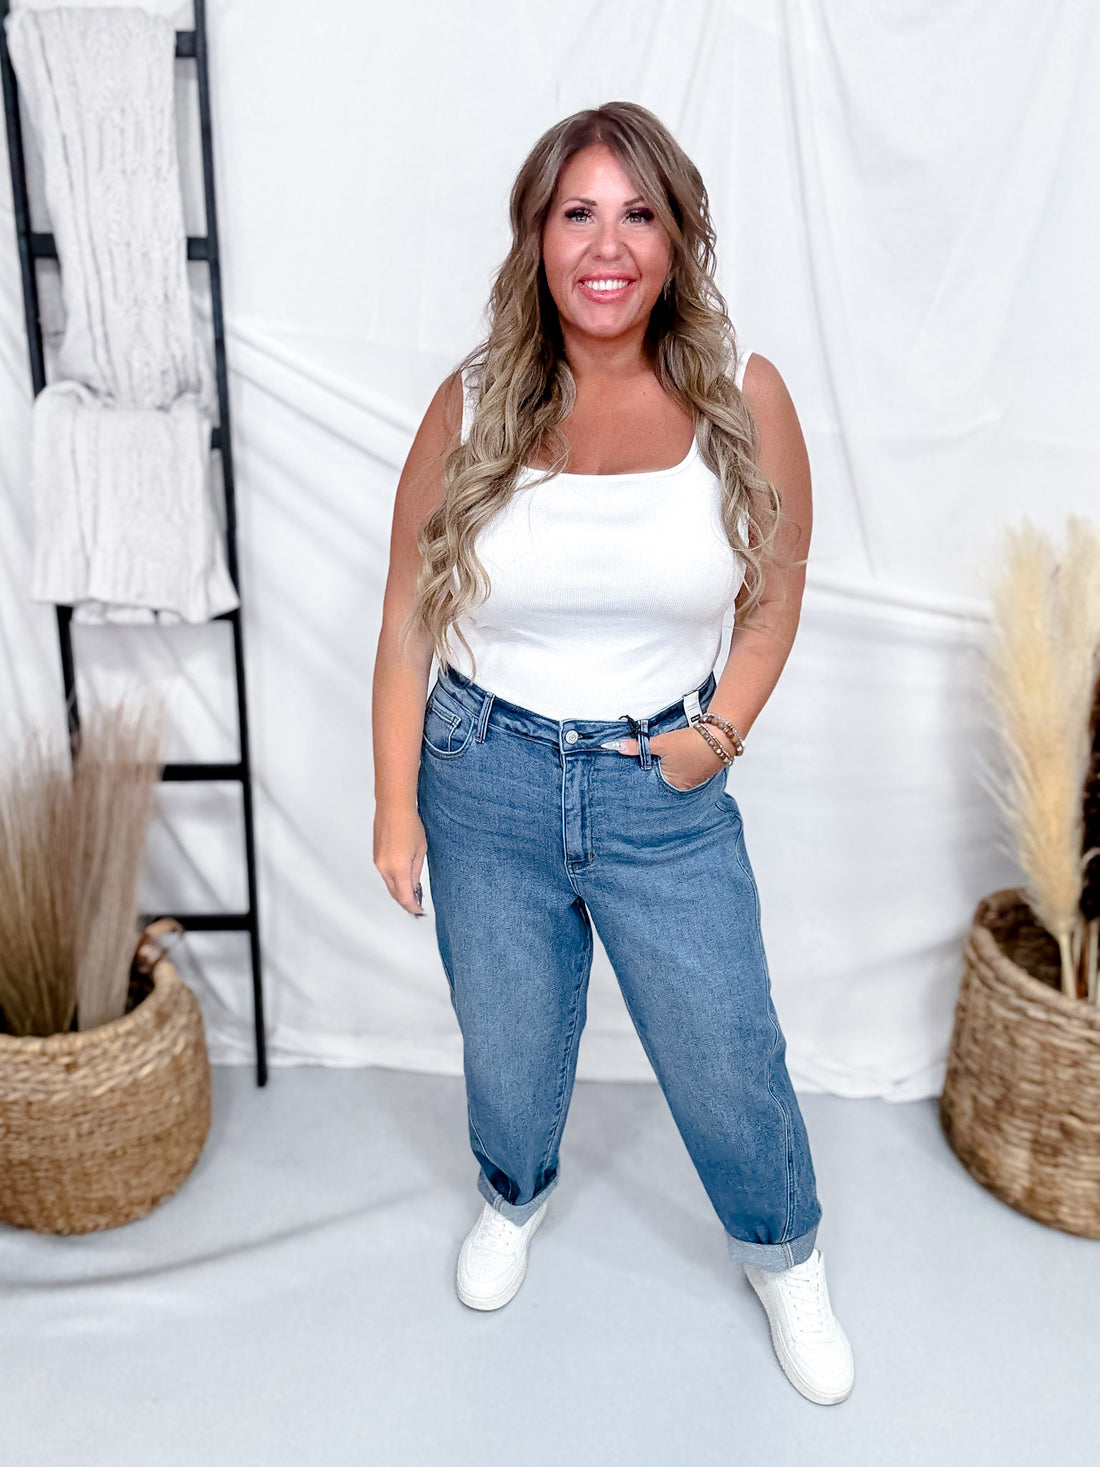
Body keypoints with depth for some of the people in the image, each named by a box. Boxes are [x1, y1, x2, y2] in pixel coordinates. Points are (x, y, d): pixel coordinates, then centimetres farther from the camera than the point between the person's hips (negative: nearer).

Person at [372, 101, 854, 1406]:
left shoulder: (744, 399, -8)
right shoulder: (475, 404, -8)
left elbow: (775, 593, 4)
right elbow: (409, 615, -2)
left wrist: (720, 732, -9)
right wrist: (395, 803, -2)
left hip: (665, 790, 0)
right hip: (486, 778, 1)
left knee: (728, 1054, 12)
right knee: (508, 1038, 21)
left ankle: (784, 1255, 44)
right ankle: (514, 1197, 55)